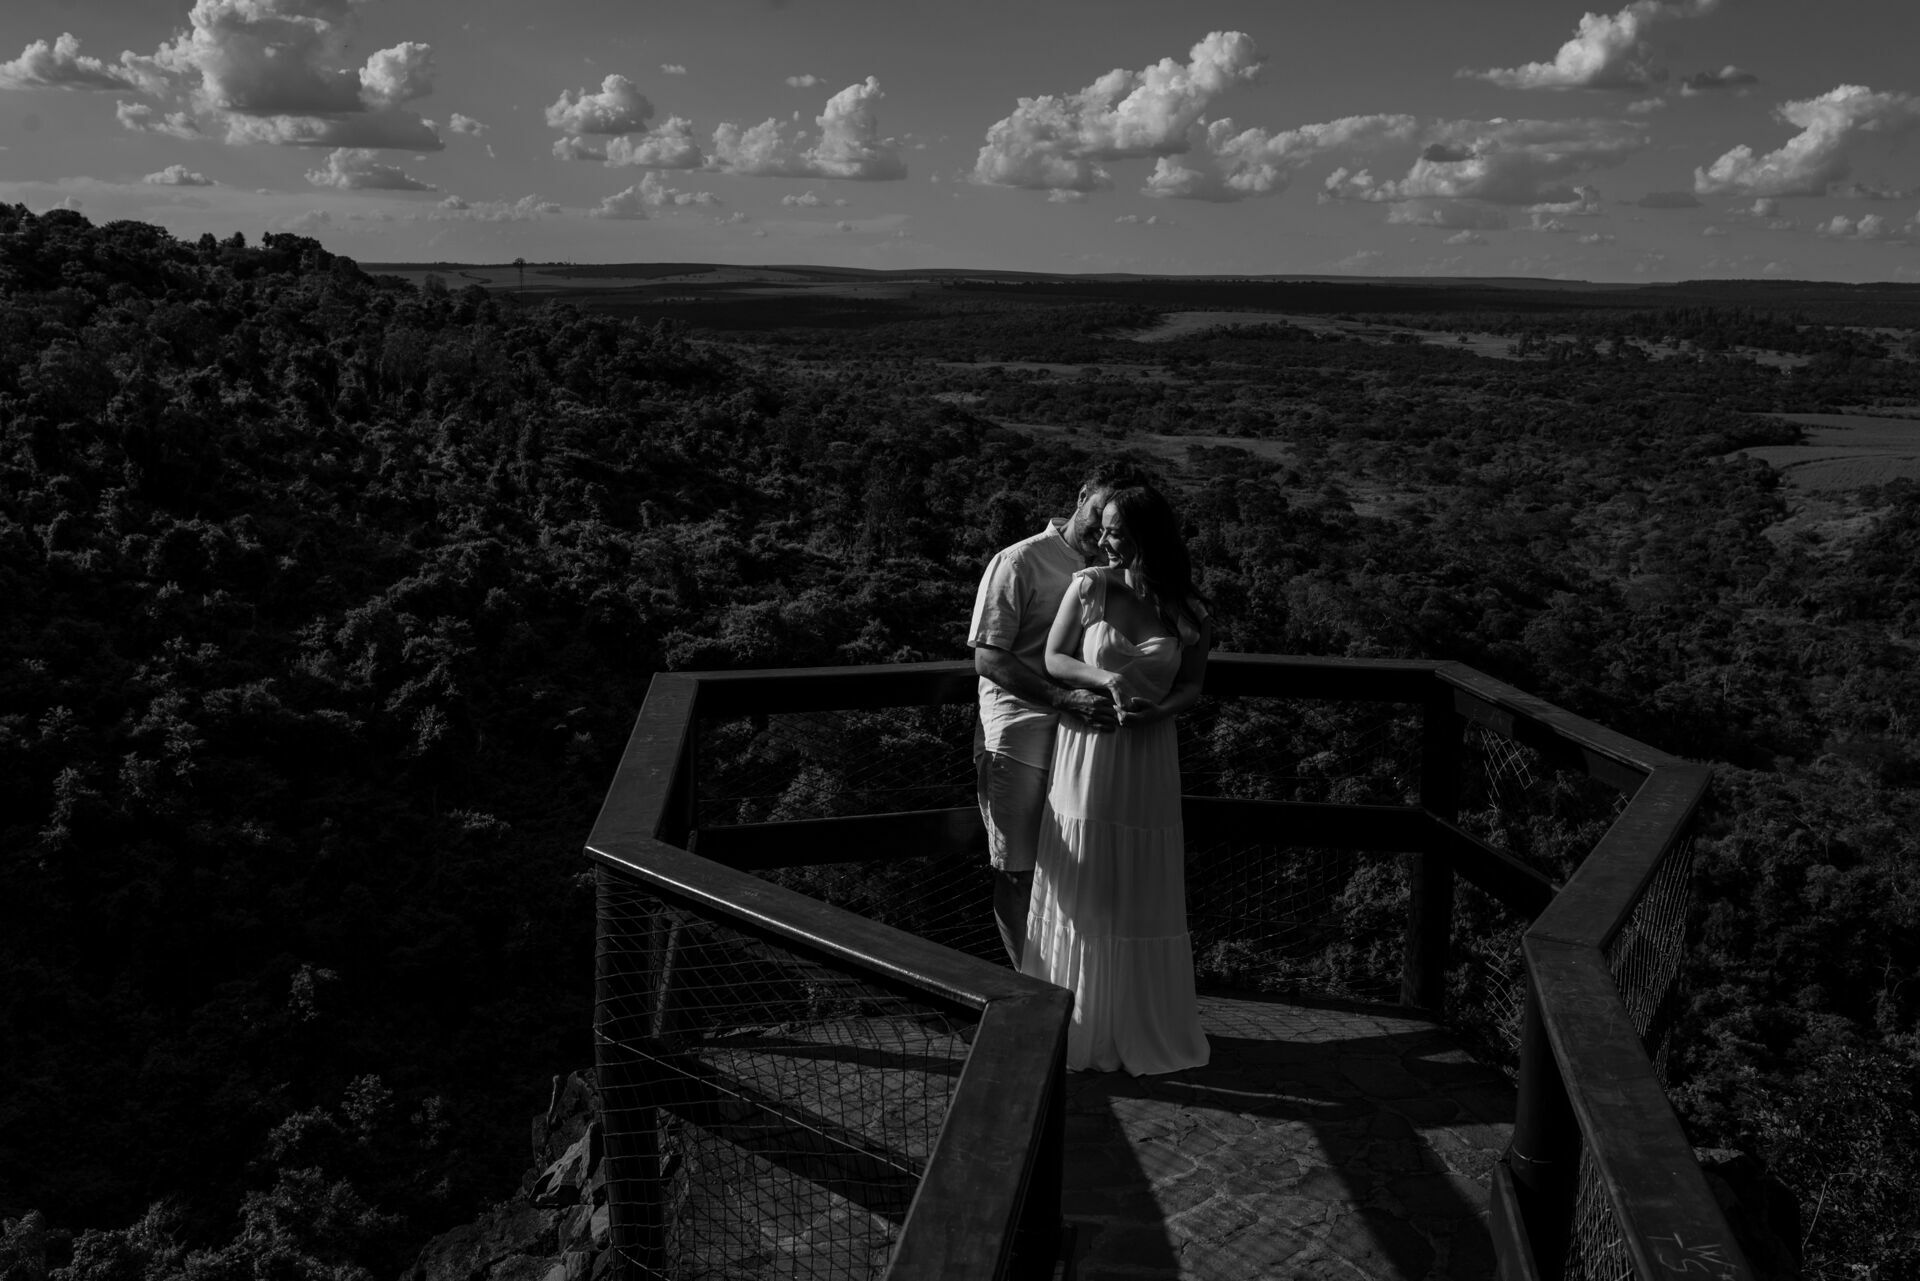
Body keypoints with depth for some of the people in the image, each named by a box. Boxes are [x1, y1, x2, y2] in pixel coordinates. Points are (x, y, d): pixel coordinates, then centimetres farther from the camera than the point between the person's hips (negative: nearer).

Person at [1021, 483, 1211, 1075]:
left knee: (1142, 895, 8)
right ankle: (1080, 1025, 23)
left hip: (1147, 756, 1)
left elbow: (1192, 684, 5)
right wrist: (1105, 680, -20)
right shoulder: (1089, 587, -6)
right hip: (1085, 750, -1)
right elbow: (1053, 659, -2)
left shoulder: (1186, 610, -4)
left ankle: (1143, 1028, 24)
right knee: (1082, 893, 7)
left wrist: (1158, 710, -16)